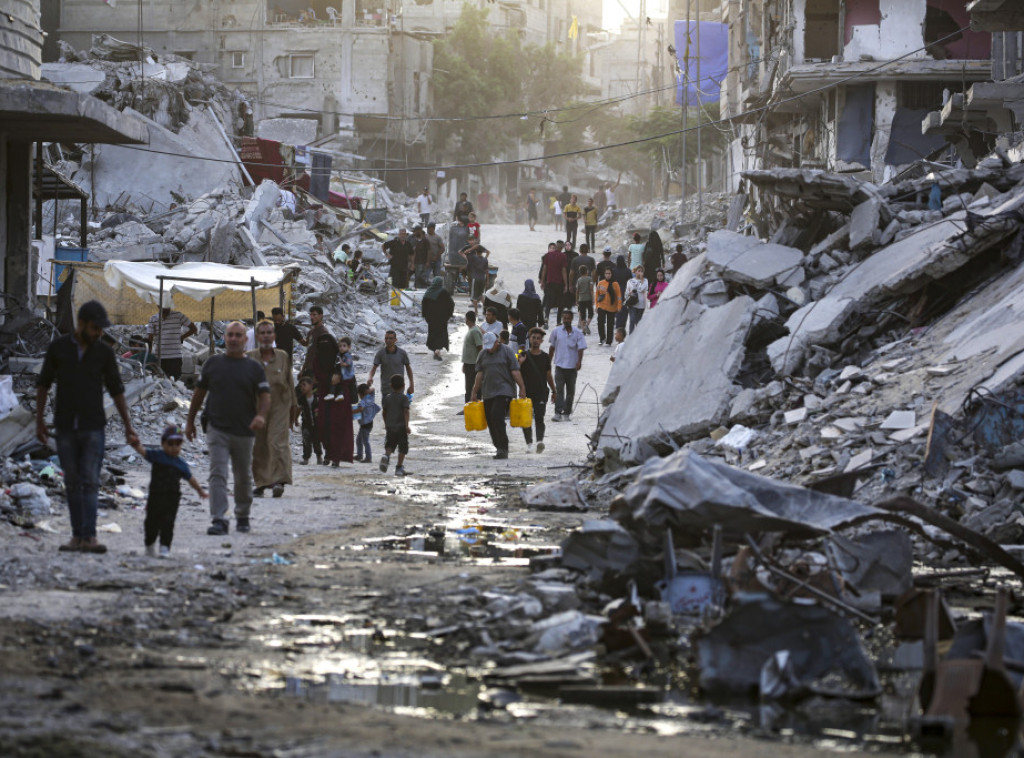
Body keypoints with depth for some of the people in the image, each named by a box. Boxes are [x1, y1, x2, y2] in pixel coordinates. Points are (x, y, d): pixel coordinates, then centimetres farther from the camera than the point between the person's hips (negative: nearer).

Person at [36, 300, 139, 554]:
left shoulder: (104, 352, 0)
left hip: (93, 428, -1)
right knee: (72, 483, 4)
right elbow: (43, 384, 7)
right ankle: (77, 537, 7)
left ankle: (89, 537, -17)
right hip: (65, 427, 1)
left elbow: (116, 390, 6)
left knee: (90, 482, -10)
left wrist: (128, 426, 5)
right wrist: (39, 421, 3)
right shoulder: (58, 347, -1)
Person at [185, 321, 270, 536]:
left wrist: (261, 416, -24)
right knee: (218, 474, -13)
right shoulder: (213, 363, 6)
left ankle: (242, 516, 31)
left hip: (244, 432, 1)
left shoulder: (254, 368, 4)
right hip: (217, 428, -1)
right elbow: (199, 393, 14)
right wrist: (190, 421, 15)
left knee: (243, 478, 13)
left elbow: (264, 396, -3)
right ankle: (219, 520, -18)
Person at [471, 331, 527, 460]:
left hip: (504, 391, -6)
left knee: (497, 417, -19)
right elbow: (479, 374, 12)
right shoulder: (483, 354, 12)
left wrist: (522, 389, -8)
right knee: (490, 421, 3)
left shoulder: (507, 351, -1)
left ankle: (503, 448, -16)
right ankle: (499, 448, 14)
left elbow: (515, 372, -4)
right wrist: (474, 393, 9)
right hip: (488, 393, 6)